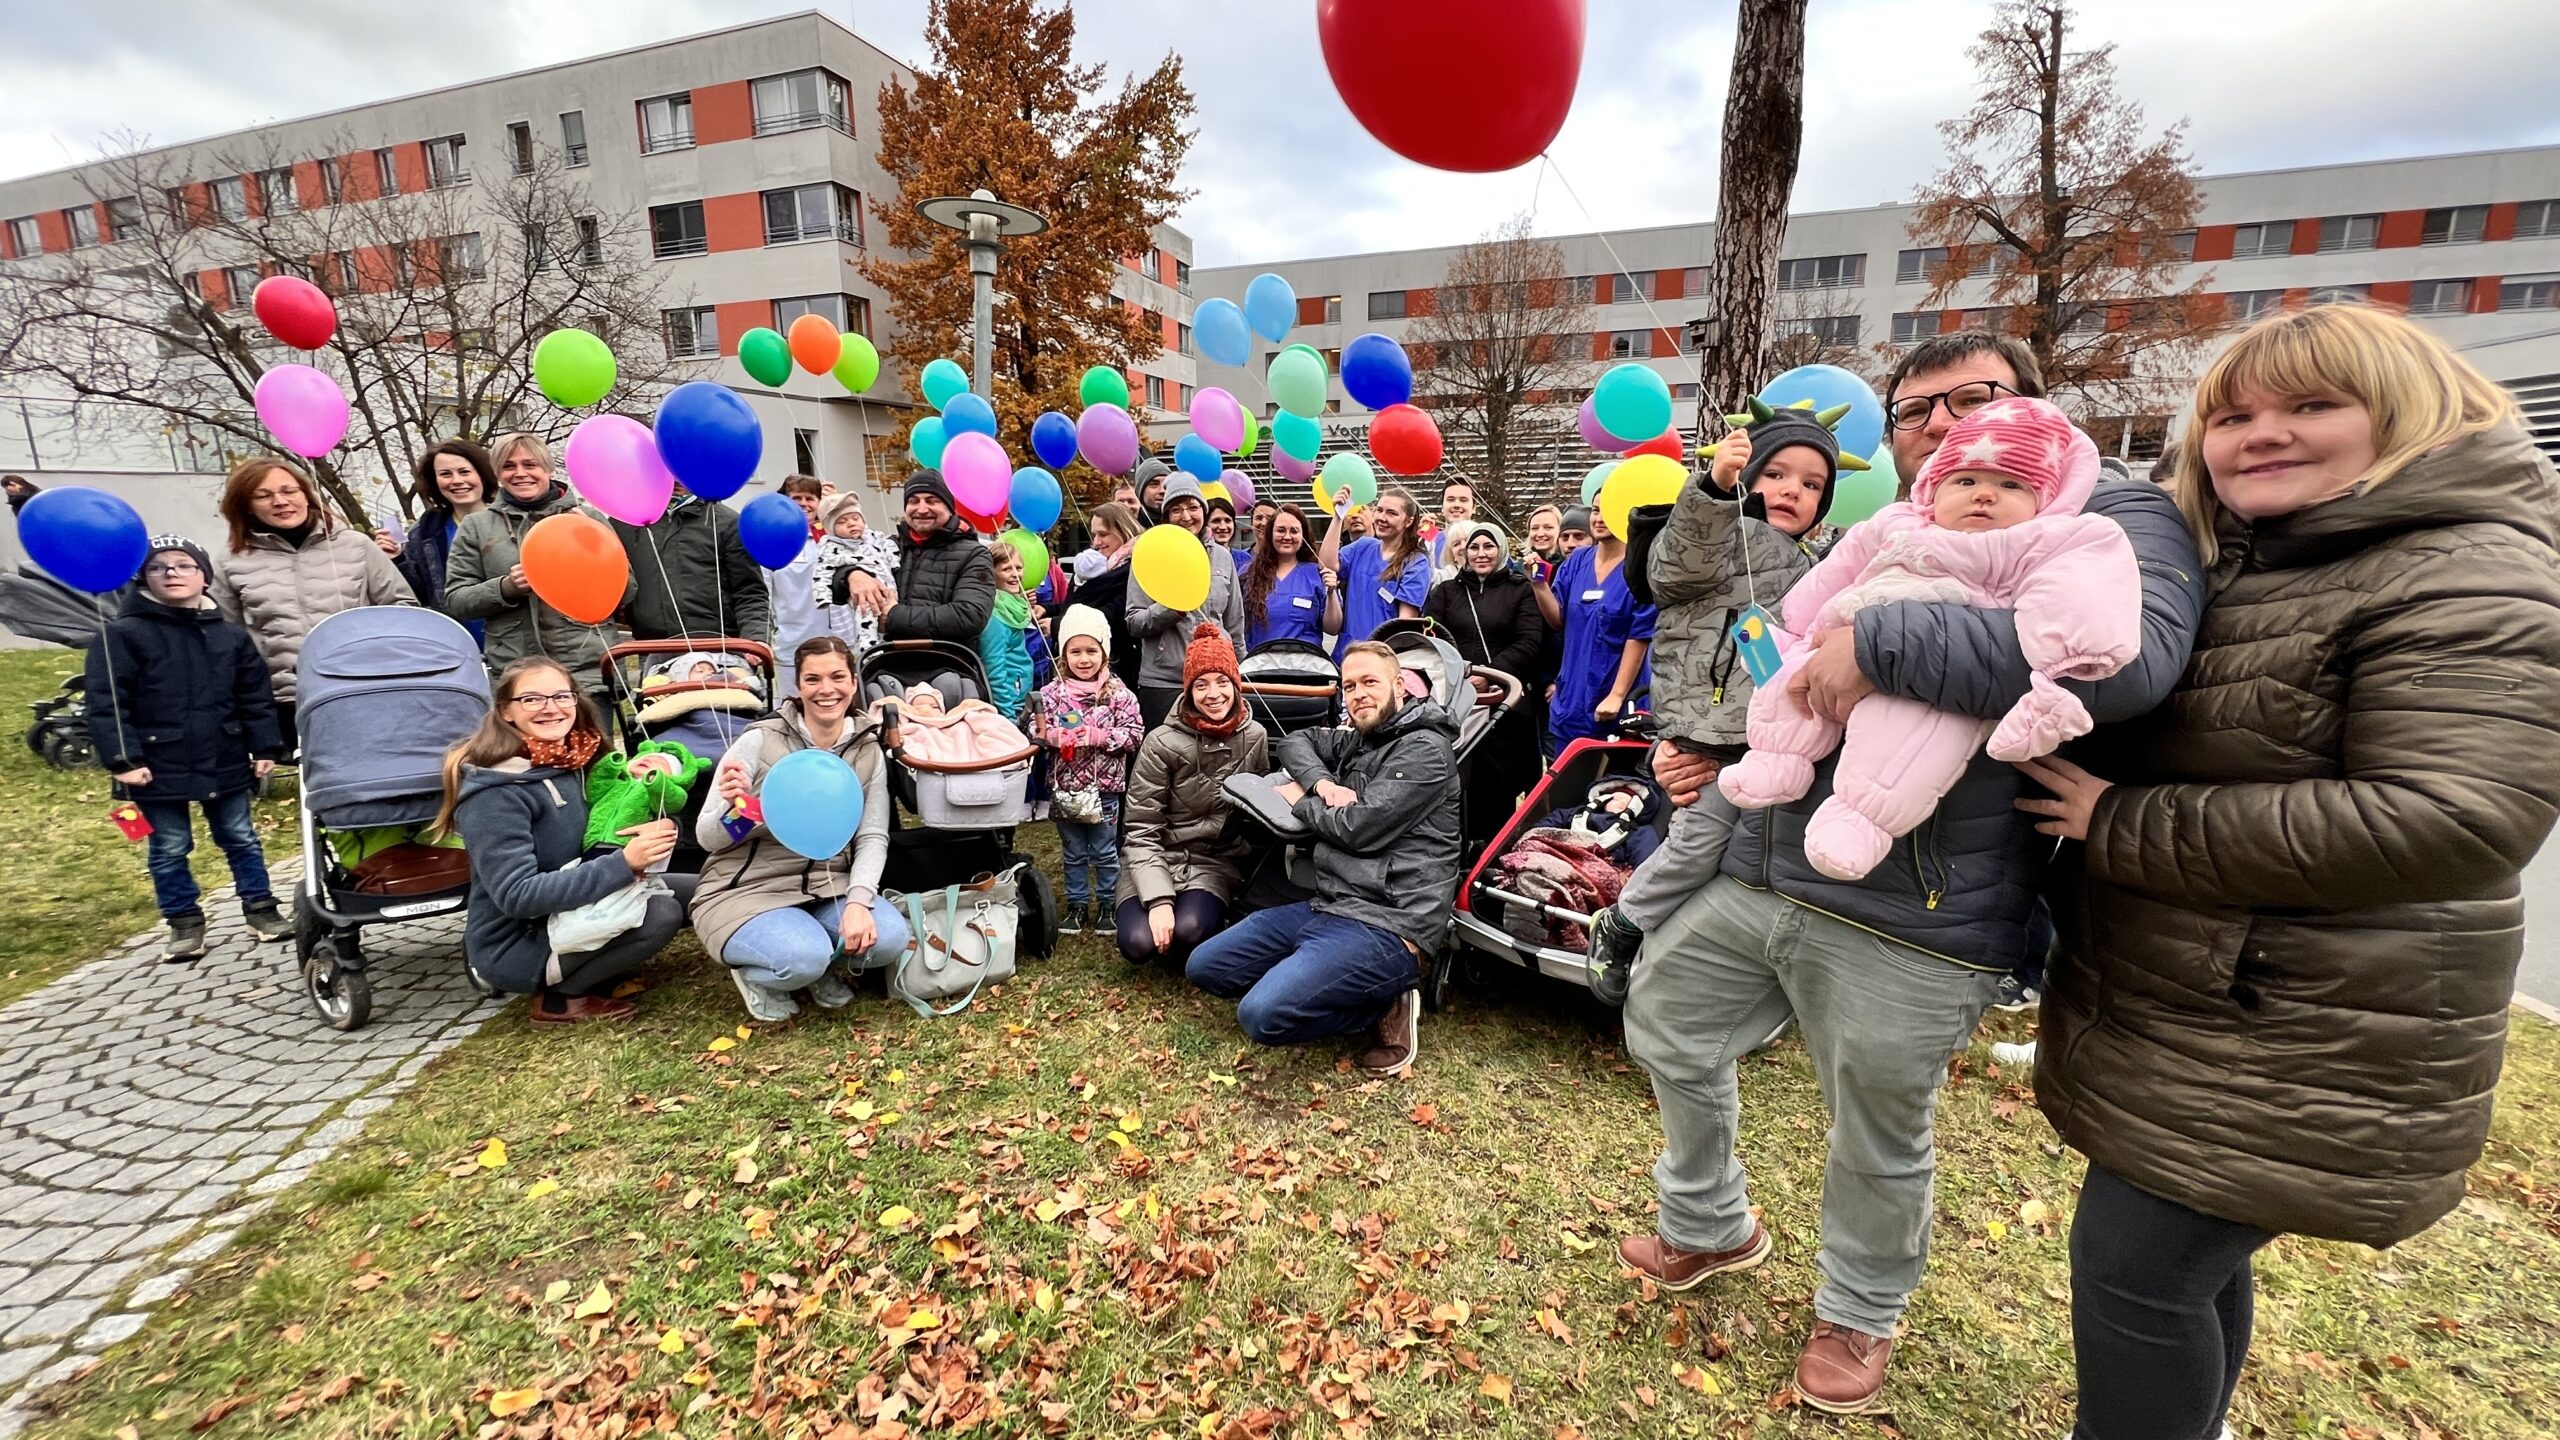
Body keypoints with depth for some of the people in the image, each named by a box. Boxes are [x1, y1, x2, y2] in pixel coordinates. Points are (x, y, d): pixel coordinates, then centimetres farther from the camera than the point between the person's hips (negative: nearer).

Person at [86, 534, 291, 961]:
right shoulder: (122, 634, -6)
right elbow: (106, 704, -10)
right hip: (158, 768, -2)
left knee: (241, 839, 13)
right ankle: (185, 921, 23)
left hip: (226, 763, 2)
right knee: (169, 849, 10)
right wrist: (122, 760, -16)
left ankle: (260, 907, 23)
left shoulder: (231, 635, 4)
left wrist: (265, 748, 2)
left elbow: (256, 697, 7)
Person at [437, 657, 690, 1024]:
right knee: (658, 914, -27)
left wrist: (658, 828, -17)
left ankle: (588, 970, 4)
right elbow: (516, 895, -28)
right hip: (514, 946, -8)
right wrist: (623, 863, -37)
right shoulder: (495, 793, -21)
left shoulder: (571, 761, 1)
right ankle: (559, 997, -5)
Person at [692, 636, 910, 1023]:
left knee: (889, 936, -24)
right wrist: (732, 808, -29)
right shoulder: (760, 741, -10)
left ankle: (825, 966, 9)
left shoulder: (868, 752, 1)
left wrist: (858, 902, -21)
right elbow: (706, 839, -6)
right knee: (806, 956, -32)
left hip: (828, 889, 3)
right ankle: (754, 974, 5)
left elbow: (873, 838, -3)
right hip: (746, 891, -3)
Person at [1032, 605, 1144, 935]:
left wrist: (1098, 736, -21)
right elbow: (1035, 733, -1)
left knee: (1105, 851, 12)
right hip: (1064, 787, 2)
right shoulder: (1051, 693, -4)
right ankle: (1077, 905, 30)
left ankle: (1107, 904, 28)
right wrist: (1051, 735, -21)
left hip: (1104, 787, -2)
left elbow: (1134, 734, -10)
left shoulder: (1119, 693, -9)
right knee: (1073, 852, 16)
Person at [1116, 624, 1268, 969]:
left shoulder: (1254, 737, -3)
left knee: (1190, 931, -29)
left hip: (1216, 861, 1)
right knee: (1139, 942, -25)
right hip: (1157, 859, -1)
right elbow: (1140, 831, -13)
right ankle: (1132, 906, 9)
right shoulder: (1162, 743, -14)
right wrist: (1159, 899, -24)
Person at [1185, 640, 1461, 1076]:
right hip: (1326, 907, 10)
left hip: (1385, 924, -10)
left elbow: (1359, 829, -17)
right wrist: (1321, 782, 2)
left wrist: (1300, 799, 3)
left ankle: (1386, 1006, -1)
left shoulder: (1424, 749, -9)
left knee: (1262, 1015, -27)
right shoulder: (1356, 740, 17)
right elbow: (1295, 742, 25)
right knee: (1205, 967, 9)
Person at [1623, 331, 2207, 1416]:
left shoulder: (2112, 518, -5)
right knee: (1663, 1027, 18)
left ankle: (1861, 1309, 45)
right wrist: (1711, 754, 11)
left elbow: (2130, 649, -29)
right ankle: (1711, 1225, 44)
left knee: (1879, 1141, 14)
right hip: (1755, 871, 7)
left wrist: (1881, 643, -29)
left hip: (1910, 922, -6)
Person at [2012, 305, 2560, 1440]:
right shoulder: (2230, 571, 12)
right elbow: (2142, 741, 28)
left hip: (2292, 1042, -8)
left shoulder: (2464, 576, -15)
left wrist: (2119, 824, -22)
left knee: (2132, 1262, -2)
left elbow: (2451, 819, -26)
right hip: (2181, 1016, 8)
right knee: (2191, 1255, 21)